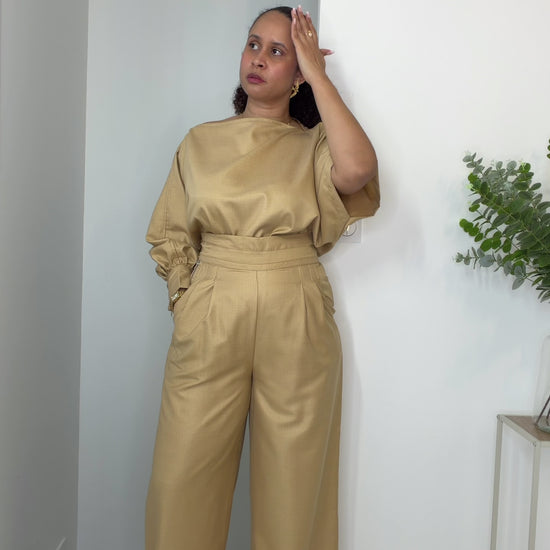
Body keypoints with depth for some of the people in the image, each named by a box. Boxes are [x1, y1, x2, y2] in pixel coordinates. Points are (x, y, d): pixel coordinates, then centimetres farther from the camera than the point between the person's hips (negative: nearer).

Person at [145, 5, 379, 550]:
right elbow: (169, 234, 16)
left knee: (292, 483, 6)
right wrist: (184, 297, 0)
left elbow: (357, 169, -19)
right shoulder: (201, 141, 13)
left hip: (296, 322, -1)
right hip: (208, 321, 2)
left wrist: (318, 73, -8)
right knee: (182, 480, 3)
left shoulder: (313, 145, 5)